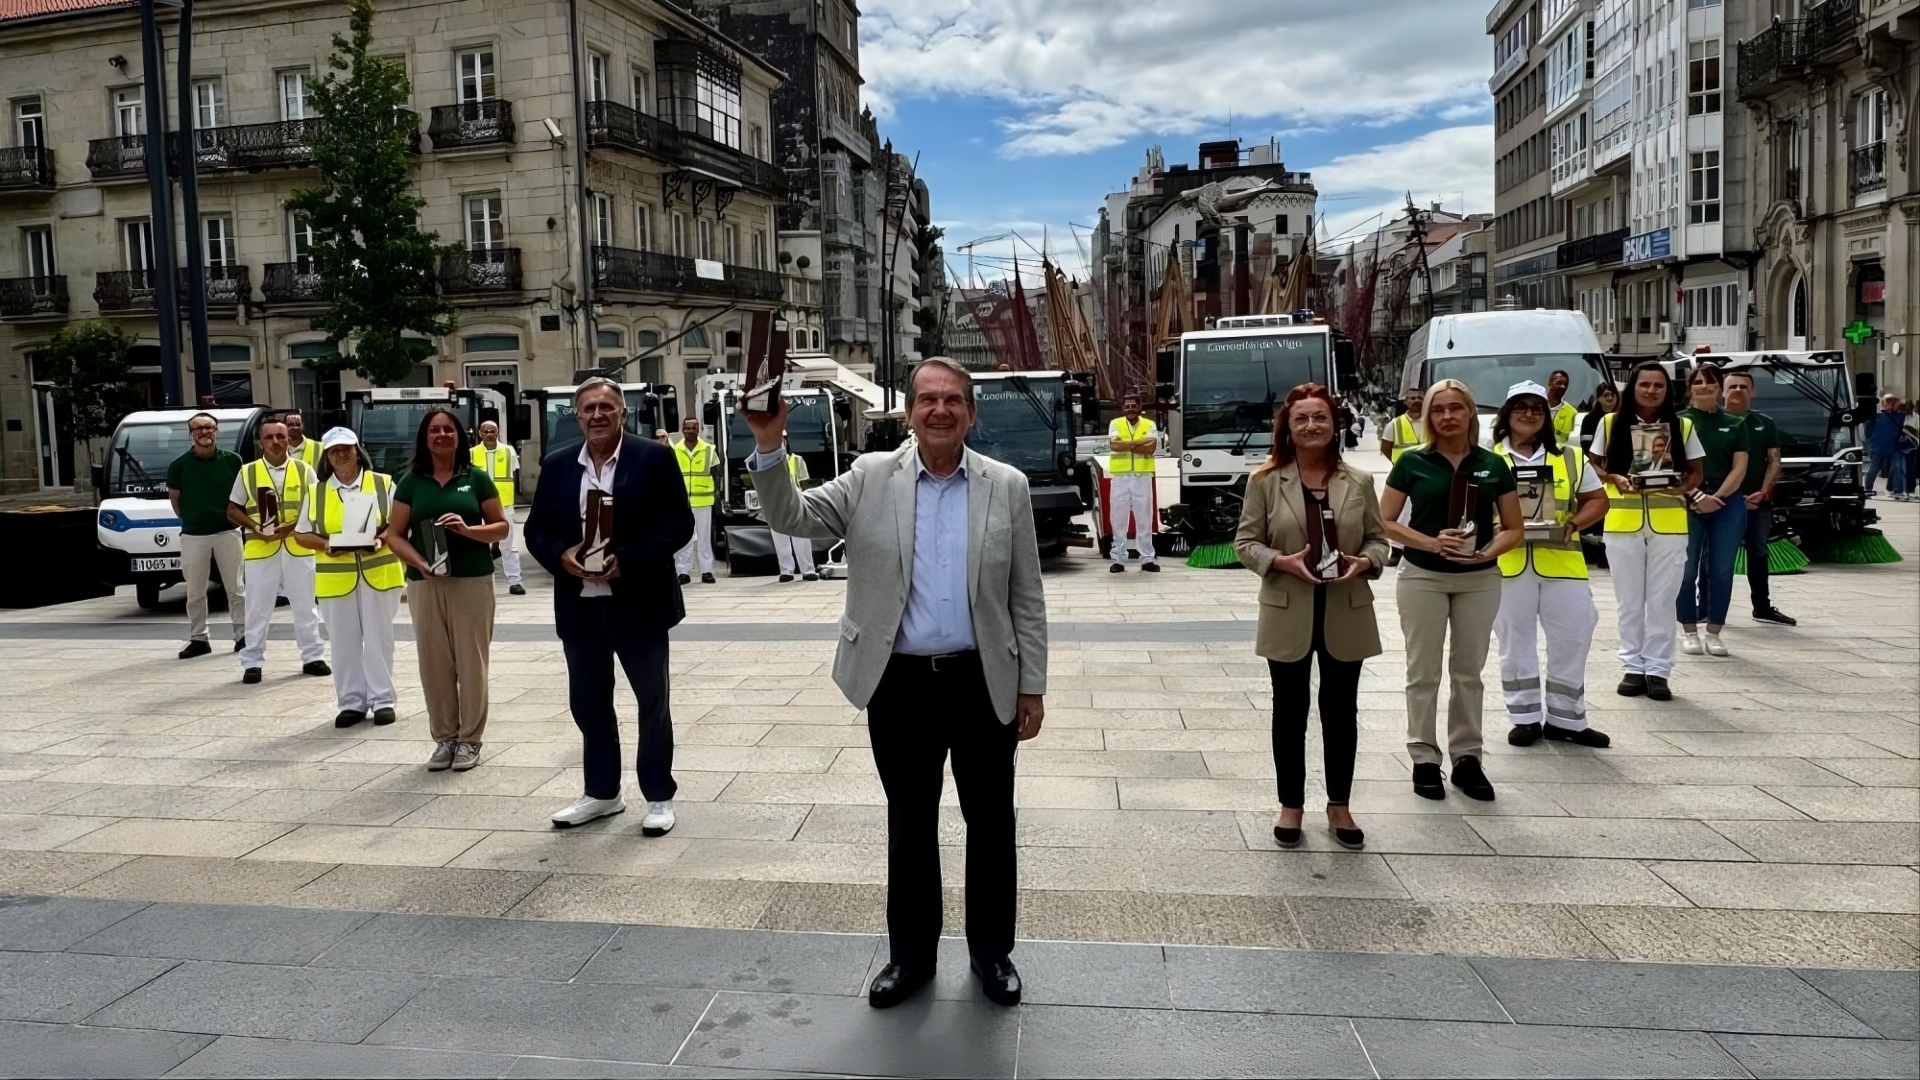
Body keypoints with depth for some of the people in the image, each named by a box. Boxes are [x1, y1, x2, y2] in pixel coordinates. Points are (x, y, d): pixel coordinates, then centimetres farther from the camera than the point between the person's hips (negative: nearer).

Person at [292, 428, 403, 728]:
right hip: (335, 577, 2)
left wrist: (380, 540, -15)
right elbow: (301, 534, 9)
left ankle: (382, 699, 10)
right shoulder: (316, 492, 7)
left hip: (378, 574, -1)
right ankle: (351, 702, 14)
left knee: (379, 637, 2)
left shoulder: (383, 483, 3)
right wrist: (326, 544, -11)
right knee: (344, 641, 5)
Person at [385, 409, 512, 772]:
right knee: (434, 661, 5)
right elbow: (395, 533, 5)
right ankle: (444, 738, 16)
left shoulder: (477, 477, 4)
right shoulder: (411, 482, 7)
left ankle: (470, 739, 10)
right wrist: (419, 562, -12)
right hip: (425, 583, 2)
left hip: (473, 581, -1)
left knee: (471, 660, 0)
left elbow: (501, 526, 5)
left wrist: (468, 530, -14)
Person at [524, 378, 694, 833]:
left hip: (639, 602, -4)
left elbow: (679, 523, -9)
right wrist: (561, 555, -11)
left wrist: (627, 560, -19)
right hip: (579, 605, 4)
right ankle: (601, 792, 29)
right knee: (588, 702, 13)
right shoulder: (557, 465, 8)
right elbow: (536, 528, 10)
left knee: (652, 701, 6)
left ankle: (659, 797, 18)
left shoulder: (654, 458, -5)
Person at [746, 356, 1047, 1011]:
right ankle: (911, 953, 30)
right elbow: (792, 517, -7)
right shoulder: (870, 478, 0)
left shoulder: (1007, 486, 0)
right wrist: (768, 445, -23)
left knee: (990, 822, 12)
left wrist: (1032, 687, 1)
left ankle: (992, 951, 30)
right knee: (909, 825, 13)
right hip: (900, 684, 0)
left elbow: (1026, 598, 2)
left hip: (983, 682, 0)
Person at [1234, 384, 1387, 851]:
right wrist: (1282, 561, -20)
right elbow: (1246, 542, -2)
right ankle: (1291, 806, 23)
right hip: (1288, 614, -2)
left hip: (1345, 614, 2)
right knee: (1290, 711, 9)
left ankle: (1339, 805, 26)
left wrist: (1365, 561, -14)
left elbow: (1378, 538, 8)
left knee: (1341, 711, 11)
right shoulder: (1265, 480, -3)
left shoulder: (1359, 482, 3)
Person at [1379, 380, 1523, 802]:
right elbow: (1386, 522, -4)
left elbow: (1513, 528, 7)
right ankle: (1424, 758, 12)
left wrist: (1490, 551, -13)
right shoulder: (1412, 463, -2)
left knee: (1469, 671, 11)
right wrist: (1431, 542, -18)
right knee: (1423, 671, 4)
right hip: (1422, 577, -2)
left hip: (1480, 580, 2)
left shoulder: (1493, 465, 3)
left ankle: (1467, 758, 20)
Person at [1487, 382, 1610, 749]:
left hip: (1561, 562, 2)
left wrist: (1574, 524, -7)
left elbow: (1597, 500, 11)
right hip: (1508, 563, -2)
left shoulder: (1570, 457, 10)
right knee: (1515, 641, 5)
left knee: (1572, 638, 3)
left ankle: (1566, 719, 16)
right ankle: (1525, 718, 16)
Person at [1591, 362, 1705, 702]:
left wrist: (1682, 488, -13)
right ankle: (1633, 667, 15)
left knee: (1662, 599, 3)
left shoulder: (1682, 426, 5)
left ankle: (1658, 670, 10)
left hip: (1668, 523, 0)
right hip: (1622, 521, 0)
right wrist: (1615, 479, -12)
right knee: (1628, 599, 6)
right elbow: (1594, 465, 8)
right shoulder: (1611, 423, 3)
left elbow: (1695, 472, 8)